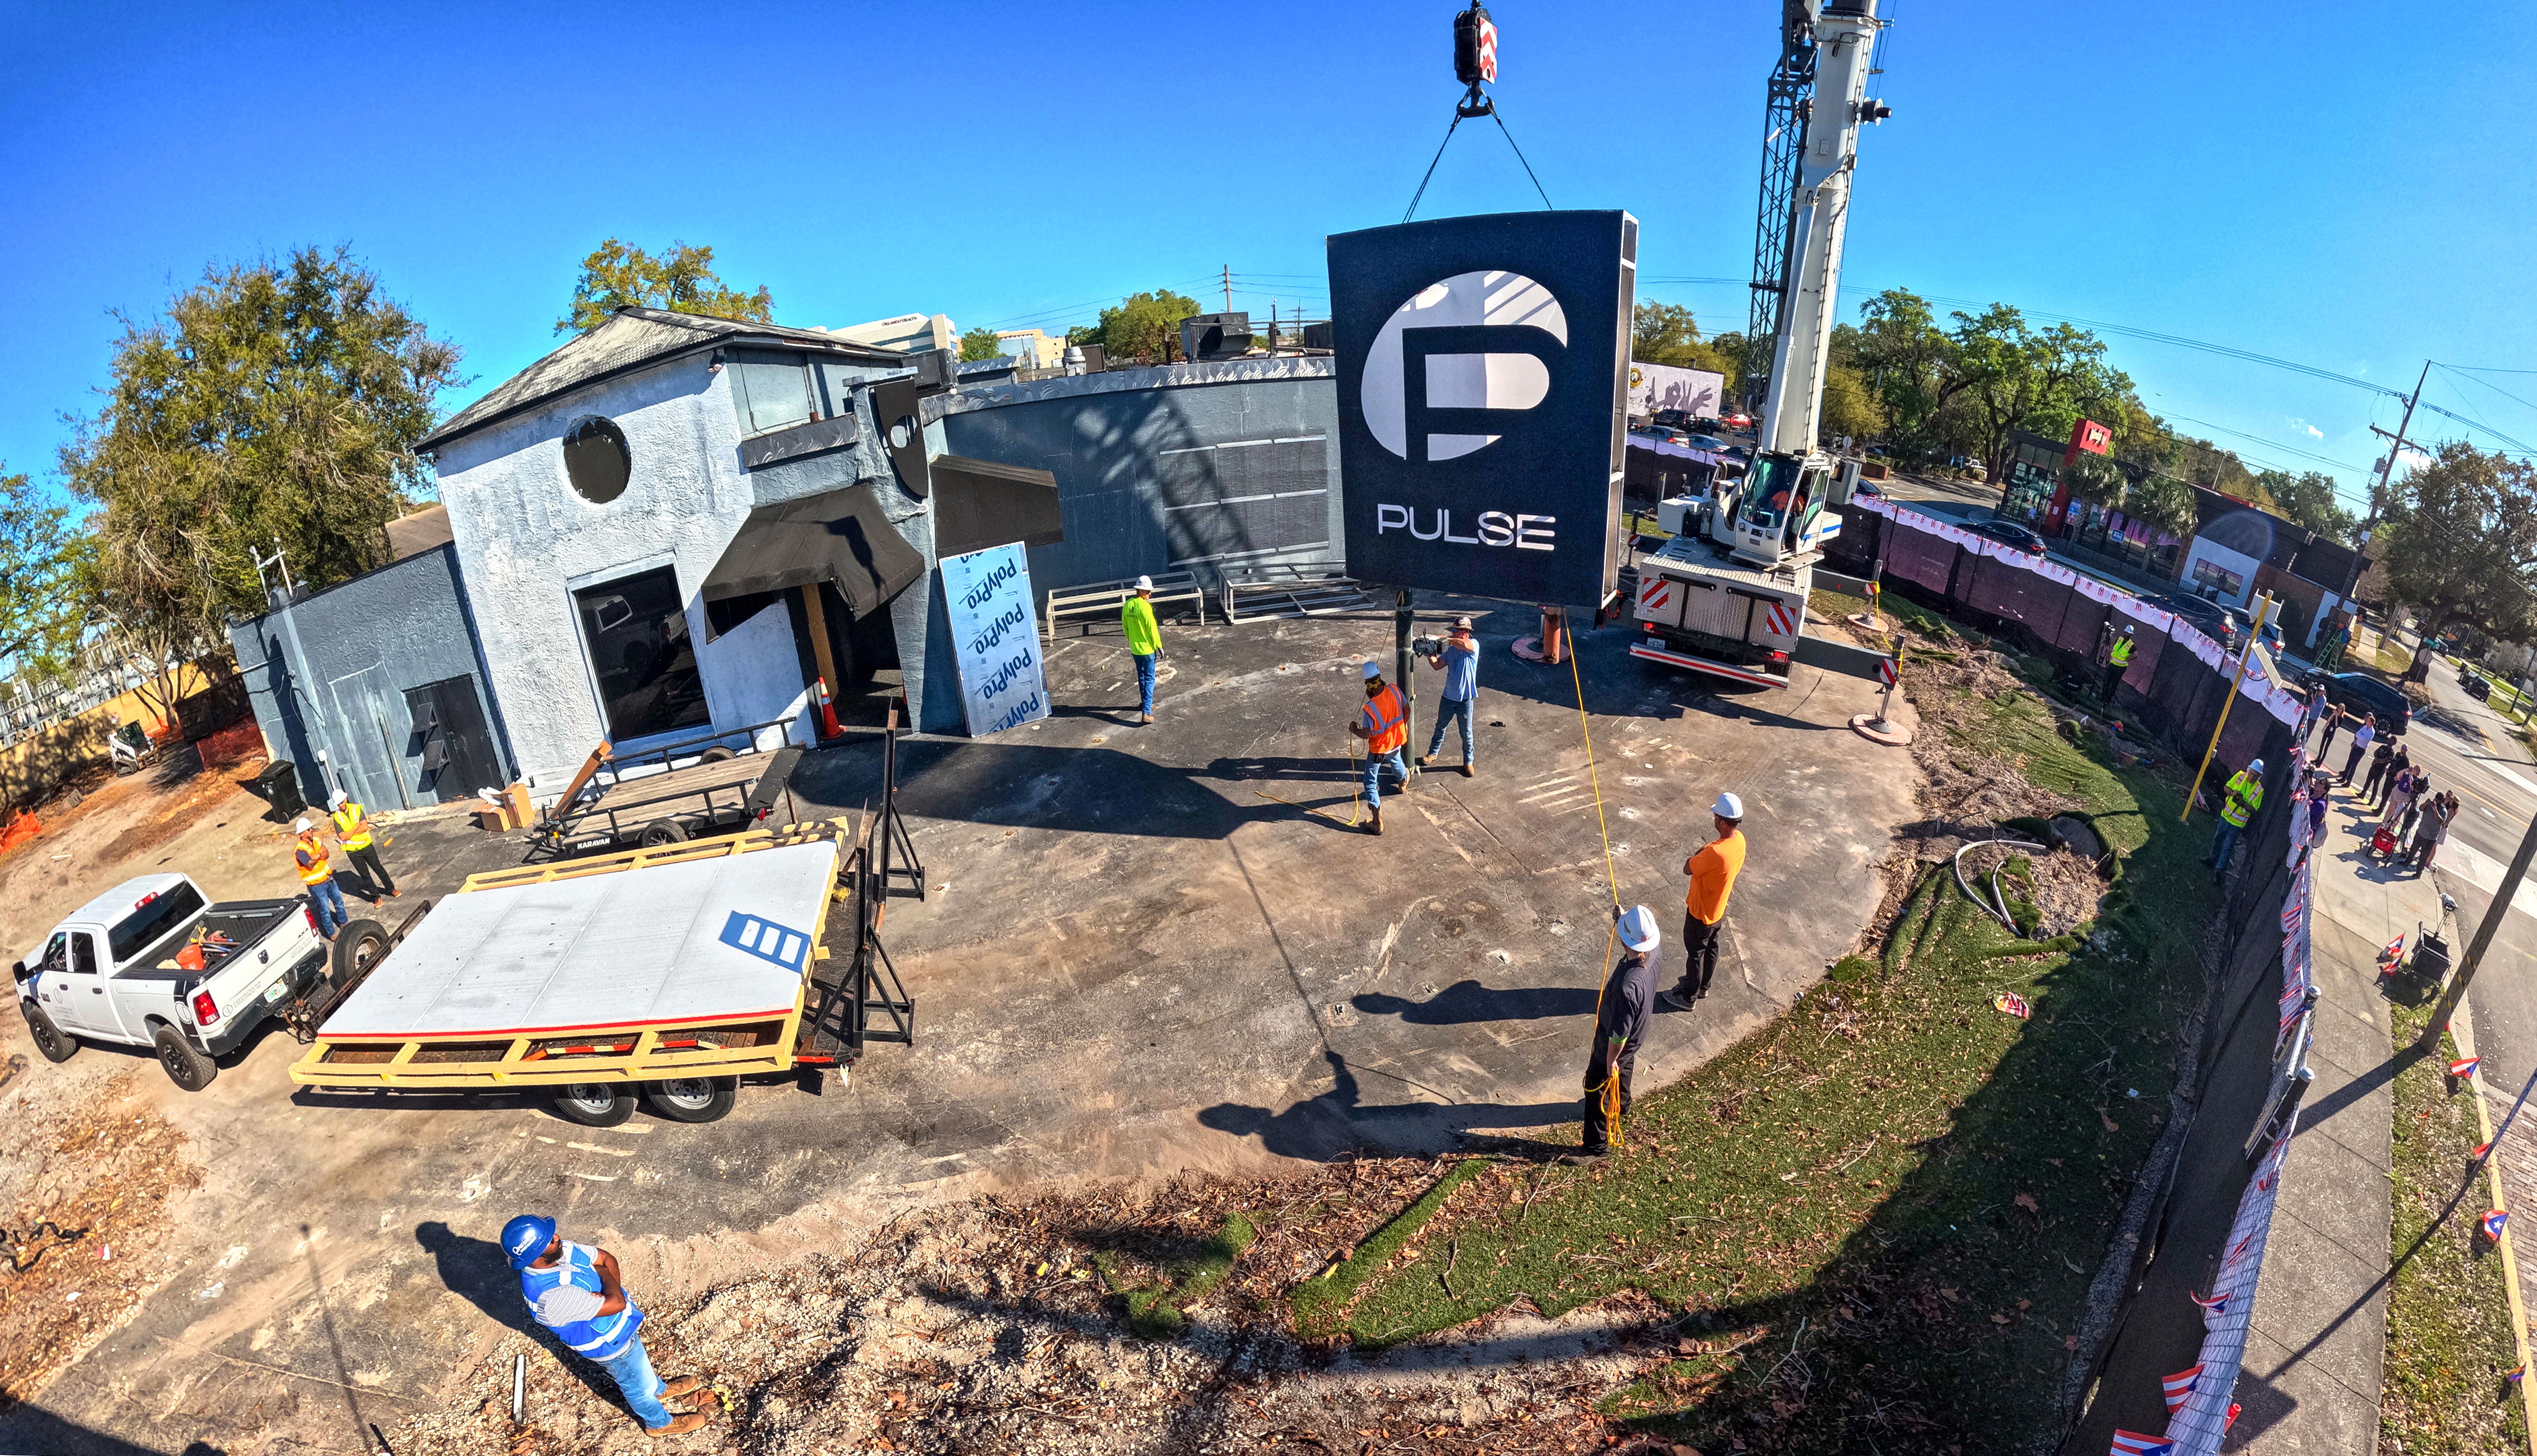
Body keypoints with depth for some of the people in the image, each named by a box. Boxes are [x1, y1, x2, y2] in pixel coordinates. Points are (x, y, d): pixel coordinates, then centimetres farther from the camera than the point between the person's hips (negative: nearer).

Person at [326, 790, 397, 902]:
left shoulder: (356, 809, -6)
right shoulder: (336, 818, -8)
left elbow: (365, 827, -16)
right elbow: (343, 837, -16)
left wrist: (349, 833, -18)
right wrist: (357, 827, -15)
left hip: (367, 846, 1)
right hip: (353, 852, -1)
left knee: (378, 868, 12)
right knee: (365, 875, 8)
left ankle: (391, 889, 25)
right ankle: (376, 896, 19)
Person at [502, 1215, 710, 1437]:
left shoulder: (559, 1250, -20)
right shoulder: (550, 1296, -44)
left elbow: (607, 1258, -6)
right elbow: (617, 1303, -40)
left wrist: (613, 1284, -23)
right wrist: (604, 1275, -23)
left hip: (620, 1321, 7)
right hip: (610, 1344, -7)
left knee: (642, 1362, 34)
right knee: (639, 1385, 21)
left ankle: (660, 1390, 62)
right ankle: (660, 1423, 49)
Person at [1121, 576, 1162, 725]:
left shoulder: (1127, 605, 0)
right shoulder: (1145, 607, -21)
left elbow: (1125, 627, 10)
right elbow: (1152, 629, -17)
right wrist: (1159, 646, -7)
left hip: (1134, 649, 7)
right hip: (1147, 648, -6)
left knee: (1141, 677, 22)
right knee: (1149, 680, -1)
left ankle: (1145, 703, 37)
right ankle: (1146, 712, -7)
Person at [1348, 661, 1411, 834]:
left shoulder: (1369, 708, -34)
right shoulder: (1394, 690, -19)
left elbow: (1366, 734, -27)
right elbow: (1406, 710, -4)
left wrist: (1354, 730, -6)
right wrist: (1402, 725, 16)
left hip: (1378, 750, -6)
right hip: (1396, 742, 6)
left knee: (1371, 783, 7)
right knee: (1396, 762, 38)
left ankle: (1378, 821, 3)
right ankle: (1404, 783, 71)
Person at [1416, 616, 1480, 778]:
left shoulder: (1474, 645, -14)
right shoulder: (1450, 648, 2)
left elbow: (1464, 645, -37)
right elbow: (1437, 665, -4)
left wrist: (1443, 639, -31)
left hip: (1465, 699, -5)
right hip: (1448, 697, 5)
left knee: (1466, 734, 9)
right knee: (1440, 727, 21)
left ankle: (1468, 762, 27)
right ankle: (1432, 753, 40)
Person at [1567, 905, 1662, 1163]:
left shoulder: (1627, 986, -47)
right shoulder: (1651, 955, -23)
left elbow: (1618, 1034, -32)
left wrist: (1610, 1061, -17)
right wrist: (1622, 918, -5)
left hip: (1611, 1047, -8)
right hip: (1634, 1038, 8)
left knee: (1598, 1089, 15)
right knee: (1622, 1075, 36)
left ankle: (1596, 1146, 35)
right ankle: (1622, 1108, 65)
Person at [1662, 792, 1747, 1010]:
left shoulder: (1715, 853, -40)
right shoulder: (1739, 839, -12)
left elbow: (1687, 869, -25)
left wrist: (1700, 852, -13)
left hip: (1701, 913, -8)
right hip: (1719, 909, 8)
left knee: (1695, 953, 13)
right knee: (1711, 948, 27)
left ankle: (1688, 997, 32)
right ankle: (1703, 986, 49)